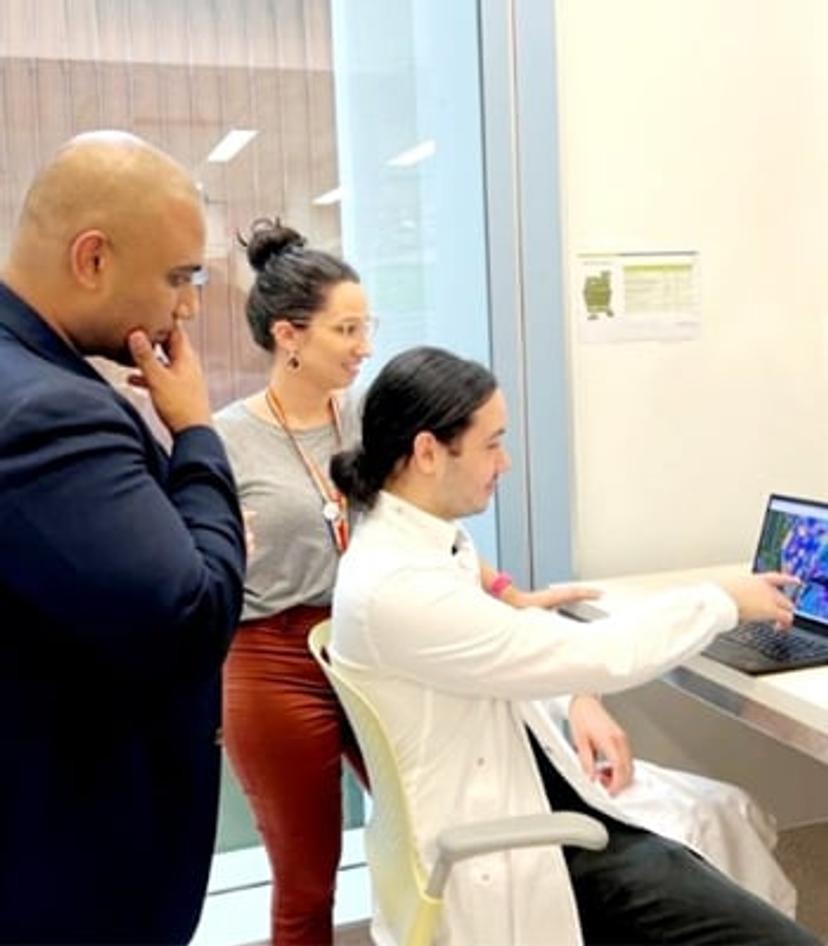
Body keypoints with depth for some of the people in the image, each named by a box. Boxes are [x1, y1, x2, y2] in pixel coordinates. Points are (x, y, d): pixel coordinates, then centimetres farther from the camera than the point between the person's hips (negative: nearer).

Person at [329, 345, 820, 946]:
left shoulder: (430, 541, 3)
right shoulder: (393, 586, -26)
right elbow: (591, 653, -23)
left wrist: (577, 703, -2)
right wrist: (724, 602, -9)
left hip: (541, 796, 9)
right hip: (492, 857, -9)